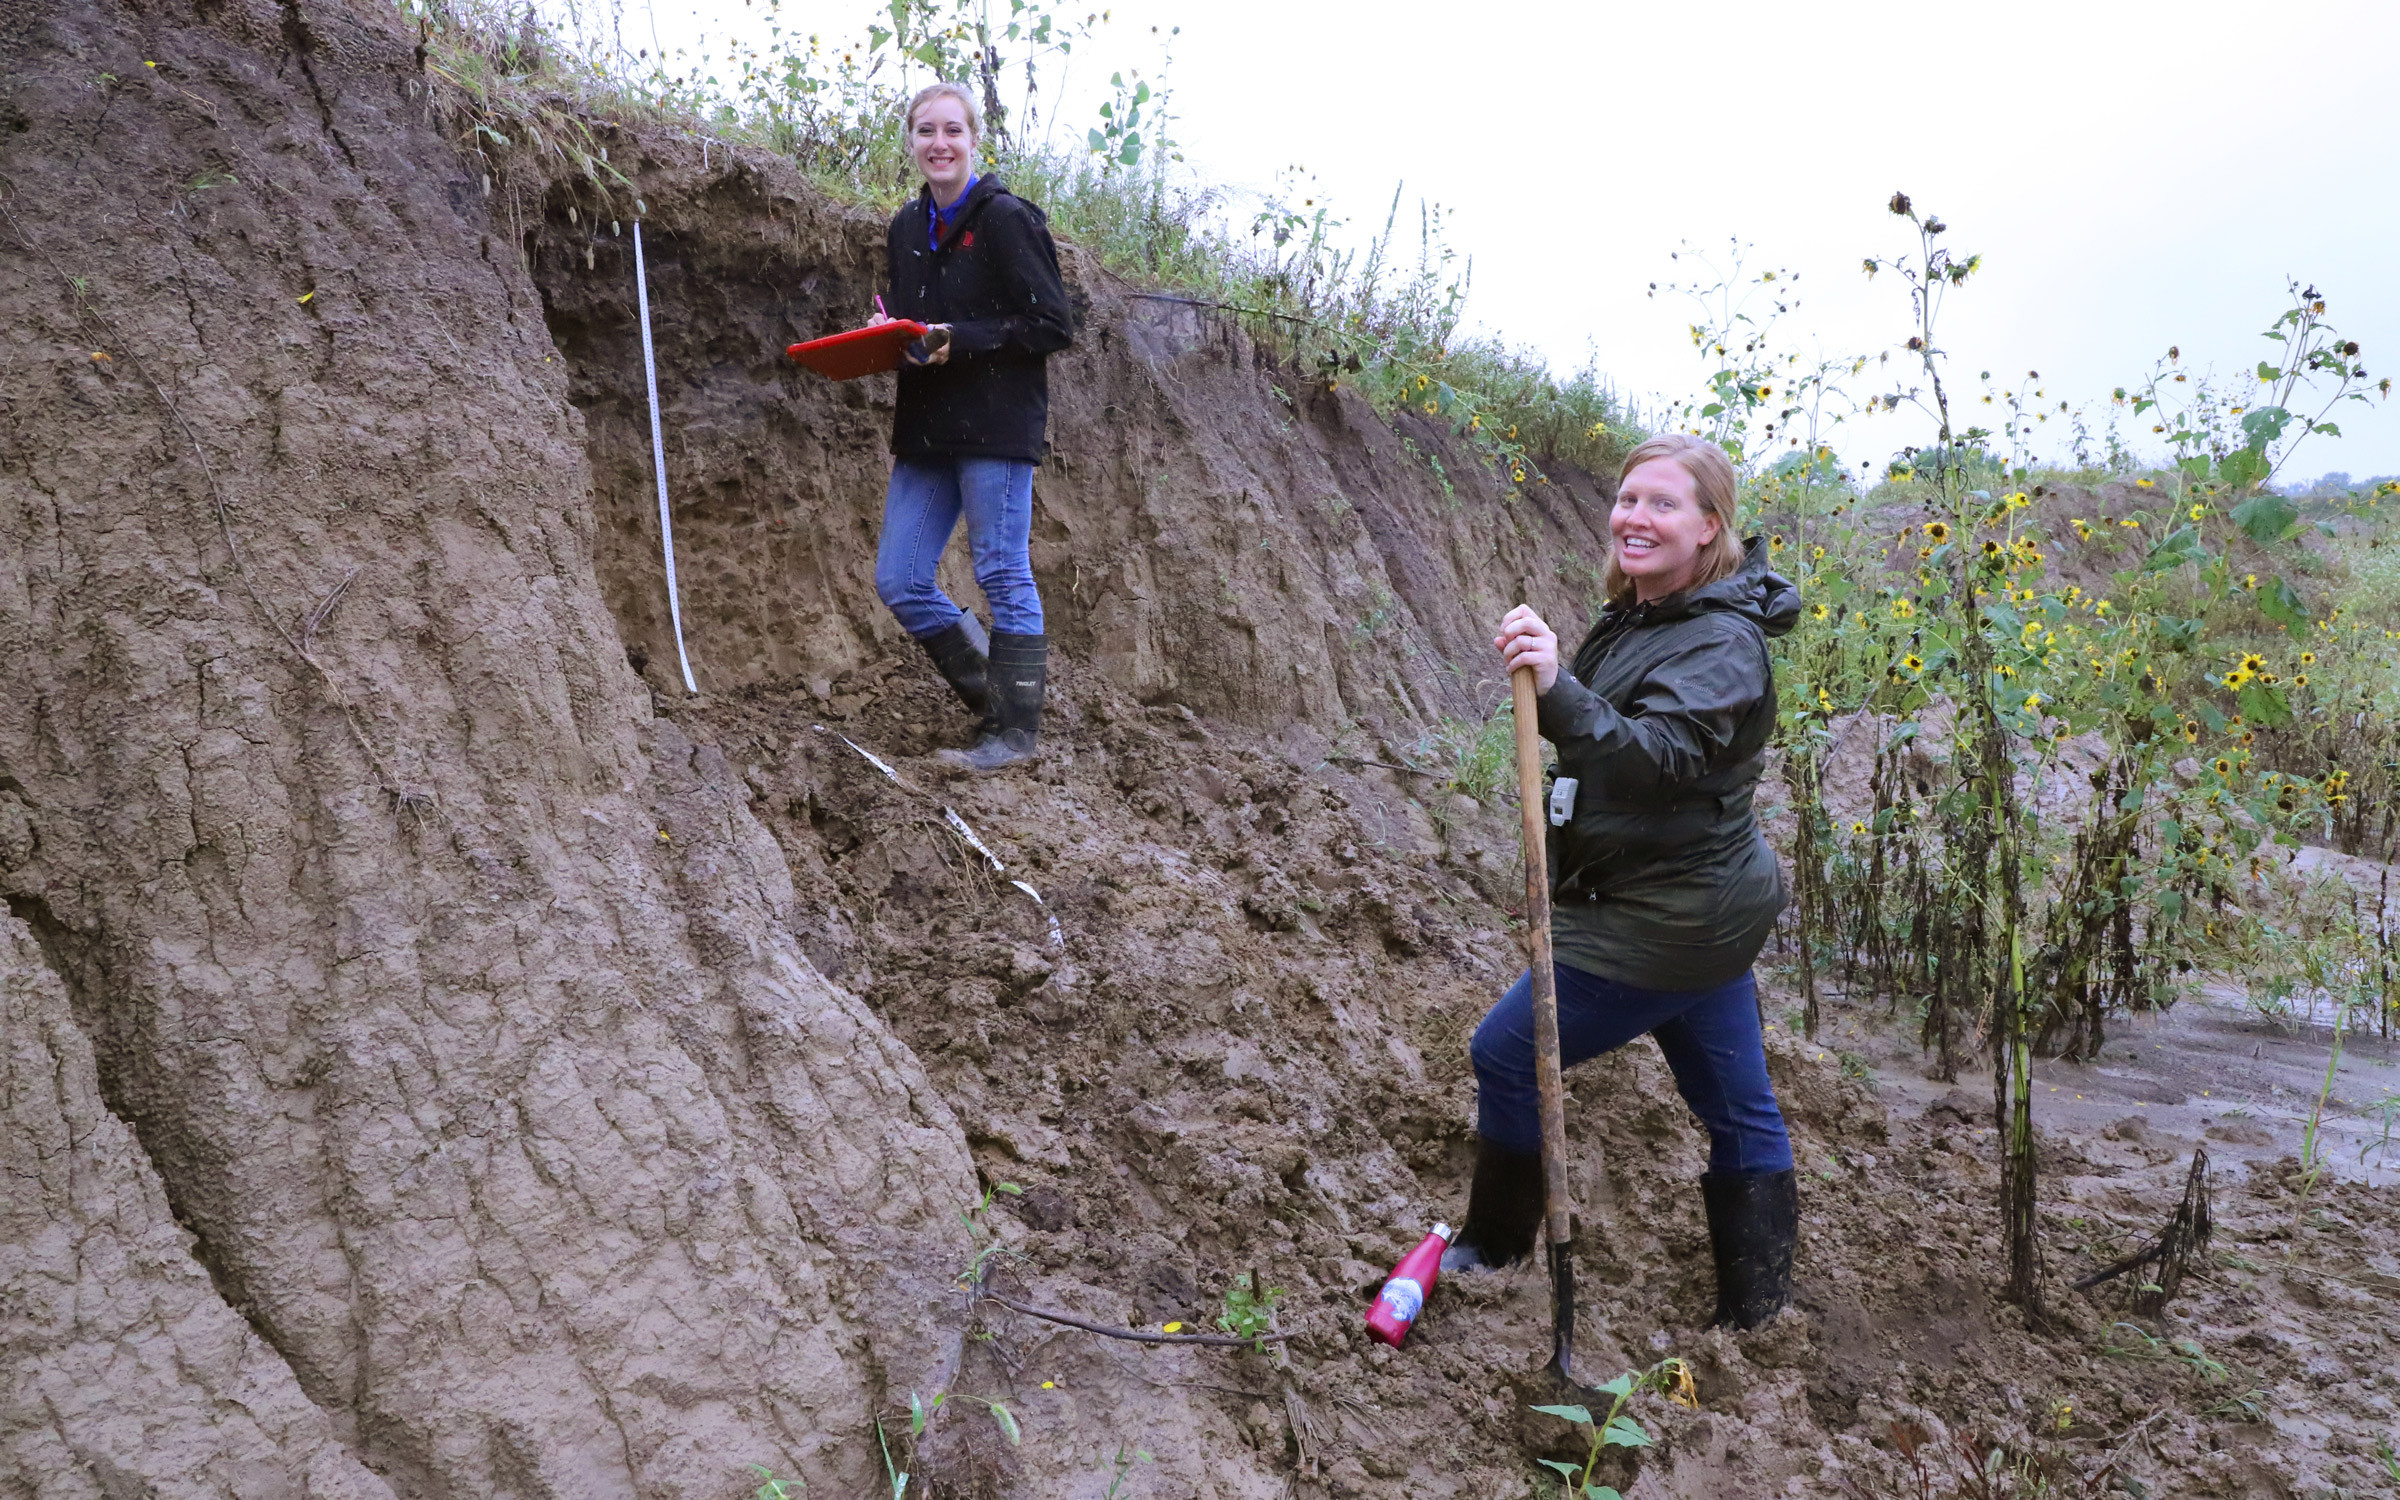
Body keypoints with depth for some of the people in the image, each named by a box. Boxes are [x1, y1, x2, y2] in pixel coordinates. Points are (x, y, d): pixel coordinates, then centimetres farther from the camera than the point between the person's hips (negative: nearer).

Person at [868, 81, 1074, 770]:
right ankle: (997, 692, 21)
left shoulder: (1007, 219, -7)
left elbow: (1053, 325, -11)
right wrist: (891, 332, 2)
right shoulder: (906, 228, 15)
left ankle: (1014, 729, 9)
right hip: (926, 428, 8)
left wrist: (958, 341, -17)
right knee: (899, 582, 5)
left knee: (1004, 575, -2)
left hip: (998, 427, -8)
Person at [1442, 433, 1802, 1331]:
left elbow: (1659, 761, -39)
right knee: (1738, 1110, 17)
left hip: (1666, 920, -10)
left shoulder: (1720, 645, -21)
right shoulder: (1636, 619, 9)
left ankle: (1493, 1246, 20)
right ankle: (1756, 1305, 30)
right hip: (1703, 907, 10)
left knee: (1508, 1053, 0)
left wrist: (1559, 692, -51)